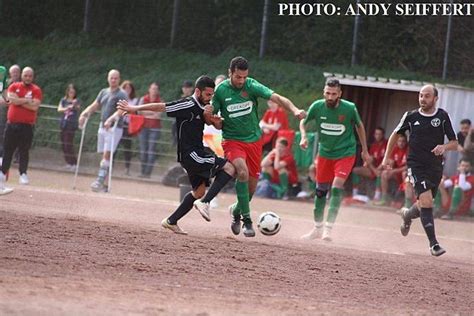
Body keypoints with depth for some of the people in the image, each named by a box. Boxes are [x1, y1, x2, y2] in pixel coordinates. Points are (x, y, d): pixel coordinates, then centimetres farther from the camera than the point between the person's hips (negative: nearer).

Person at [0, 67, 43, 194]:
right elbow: (12, 99, -11)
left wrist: (18, 101, -9)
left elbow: (34, 106, -12)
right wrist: (27, 100, -10)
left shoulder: (36, 90, 2)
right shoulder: (14, 86, 8)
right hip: (12, 125, 2)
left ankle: (23, 174, 0)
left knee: (24, 151, -4)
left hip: (27, 126, -2)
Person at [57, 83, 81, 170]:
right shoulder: (64, 100, 8)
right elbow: (59, 109, -6)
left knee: (69, 144, -12)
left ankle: (73, 163, -8)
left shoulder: (77, 101, -1)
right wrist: (67, 108, -27)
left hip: (72, 125, -5)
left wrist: (75, 105, -44)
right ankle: (68, 162, 15)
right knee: (64, 144, 6)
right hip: (63, 124, 5)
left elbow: (78, 107, -21)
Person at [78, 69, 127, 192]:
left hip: (115, 128, -7)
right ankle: (105, 184, 10)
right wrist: (84, 113, -3)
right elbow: (94, 106, 16)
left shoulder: (122, 95, -6)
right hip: (102, 127, 7)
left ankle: (100, 181, -22)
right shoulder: (104, 92, 16)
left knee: (107, 154, -16)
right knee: (104, 155, 7)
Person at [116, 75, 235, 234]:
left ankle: (171, 221, 21)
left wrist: (211, 117, -10)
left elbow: (218, 126, 12)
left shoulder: (202, 107, 12)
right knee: (229, 168, -16)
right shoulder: (188, 105, -15)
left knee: (199, 190, 18)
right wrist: (134, 108, -15)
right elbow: (161, 107, -16)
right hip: (190, 154, -10)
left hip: (198, 153, 10)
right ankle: (204, 203, -20)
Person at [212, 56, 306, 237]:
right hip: (232, 140, -3)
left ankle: (237, 211, 40)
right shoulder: (221, 90, -9)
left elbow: (277, 98, -21)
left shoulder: (252, 86, -10)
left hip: (253, 140, 3)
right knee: (243, 172, -29)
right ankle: (246, 219, -21)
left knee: (251, 186, 8)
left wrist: (294, 110, -38)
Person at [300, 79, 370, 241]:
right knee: (320, 190, 10)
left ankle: (328, 228, -15)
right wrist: (303, 136, -15)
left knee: (337, 188, -18)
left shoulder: (350, 108, -17)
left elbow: (359, 126, 2)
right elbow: (303, 121, 5)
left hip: (345, 153, -3)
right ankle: (317, 228, 25)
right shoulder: (317, 106, -13)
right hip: (324, 153, 3)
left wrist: (365, 150, 9)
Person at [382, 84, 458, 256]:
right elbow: (396, 134, 15)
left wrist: (444, 147, -22)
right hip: (416, 166, -2)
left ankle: (407, 215, 50)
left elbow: (455, 143, 0)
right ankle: (433, 244, -18)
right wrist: (387, 157, 12)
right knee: (426, 202, -19)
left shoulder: (442, 116, -2)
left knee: (425, 205, 14)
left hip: (435, 167, 2)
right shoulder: (411, 116, -1)